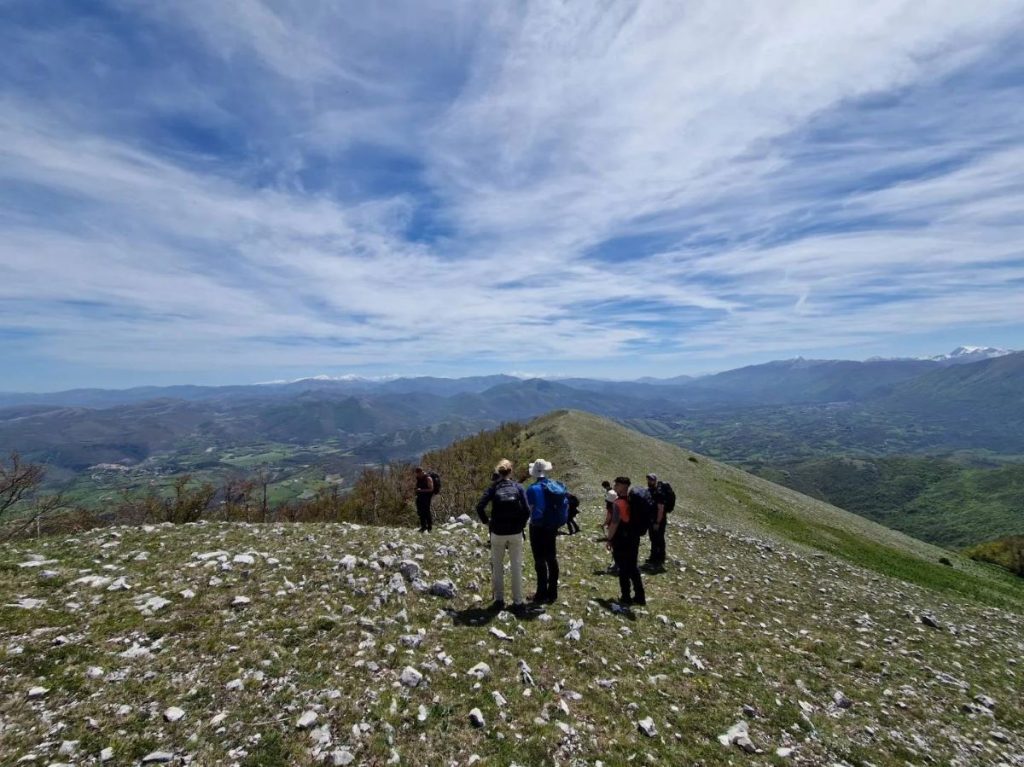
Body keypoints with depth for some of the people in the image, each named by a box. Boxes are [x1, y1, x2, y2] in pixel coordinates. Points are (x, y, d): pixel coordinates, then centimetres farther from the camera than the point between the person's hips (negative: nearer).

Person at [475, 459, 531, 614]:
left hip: (498, 533, 0)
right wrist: (521, 524, 1)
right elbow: (526, 510, -13)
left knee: (497, 567, 16)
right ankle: (518, 603, 13)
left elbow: (480, 507, -13)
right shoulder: (519, 487, -3)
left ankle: (499, 600, 23)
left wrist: (486, 521, 2)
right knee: (516, 567, 9)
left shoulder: (493, 488, -3)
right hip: (516, 533, 0)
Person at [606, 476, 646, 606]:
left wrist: (609, 539, -11)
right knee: (633, 567, 16)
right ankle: (640, 596, 20)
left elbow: (614, 524, -20)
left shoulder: (618, 503, -20)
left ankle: (626, 597, 14)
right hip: (634, 538, 7)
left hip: (621, 540, -7)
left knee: (623, 569, 5)